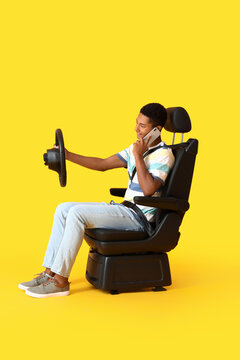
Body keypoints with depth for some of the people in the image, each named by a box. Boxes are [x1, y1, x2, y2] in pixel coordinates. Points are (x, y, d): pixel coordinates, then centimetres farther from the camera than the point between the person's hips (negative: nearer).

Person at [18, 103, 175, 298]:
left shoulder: (164, 155, -12)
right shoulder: (136, 148, 15)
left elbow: (149, 189, -26)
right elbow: (103, 164, 17)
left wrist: (138, 156, -19)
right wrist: (68, 155, 8)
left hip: (139, 217, -9)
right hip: (126, 209, 9)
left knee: (78, 213, -24)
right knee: (63, 209, 1)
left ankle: (60, 281, -19)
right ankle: (50, 272, -1)